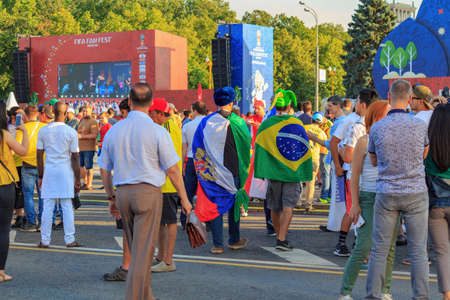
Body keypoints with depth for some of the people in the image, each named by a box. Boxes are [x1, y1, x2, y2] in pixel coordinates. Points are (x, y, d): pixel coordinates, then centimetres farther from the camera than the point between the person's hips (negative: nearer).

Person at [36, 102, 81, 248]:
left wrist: (40, 177, 12)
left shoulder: (43, 131, 3)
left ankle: (45, 240, 8)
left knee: (47, 207, 6)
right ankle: (69, 240, 7)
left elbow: (39, 156, 5)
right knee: (67, 207, 4)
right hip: (66, 172, -2)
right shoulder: (71, 132, -4)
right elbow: (75, 157, -4)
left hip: (49, 172, 2)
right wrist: (77, 180, 1)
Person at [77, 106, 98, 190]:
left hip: (89, 148, -9)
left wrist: (82, 136, -20)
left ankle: (89, 185, 3)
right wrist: (76, 135, 10)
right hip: (80, 147, 9)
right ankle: (85, 183, 25)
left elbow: (94, 135, -19)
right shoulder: (82, 120, 17)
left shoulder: (93, 122, -10)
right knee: (80, 166, 13)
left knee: (88, 167, -4)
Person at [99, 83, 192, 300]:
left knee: (138, 249, 18)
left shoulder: (113, 131, 6)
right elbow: (172, 169, -7)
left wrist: (111, 198, 23)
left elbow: (104, 169, 12)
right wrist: (184, 199, 3)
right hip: (148, 192, -5)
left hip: (123, 193, 5)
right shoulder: (157, 131, -8)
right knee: (143, 251, -2)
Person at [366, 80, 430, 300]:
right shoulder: (420, 125, -6)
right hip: (416, 193, -1)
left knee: (379, 249, 8)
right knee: (418, 250, 6)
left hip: (386, 195, 1)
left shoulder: (377, 128, -5)